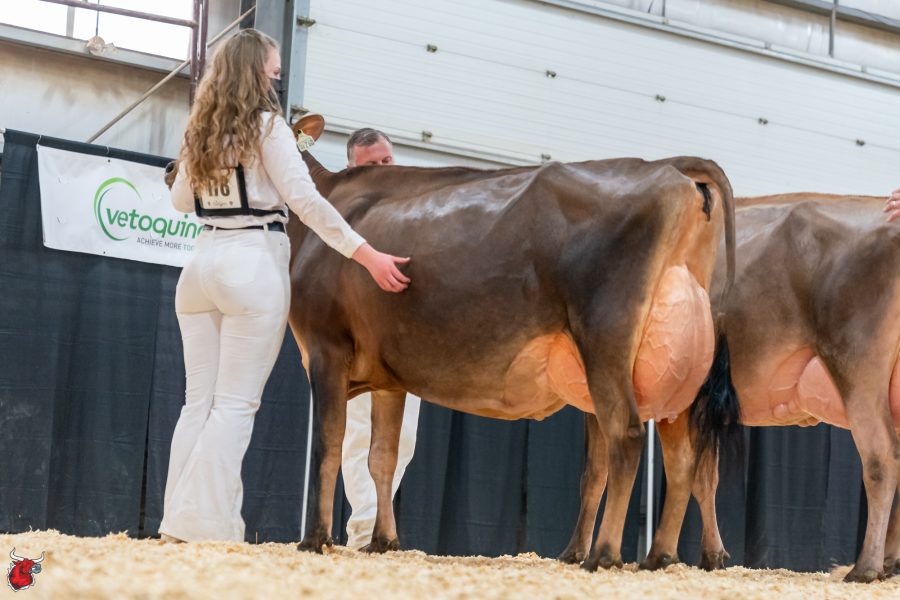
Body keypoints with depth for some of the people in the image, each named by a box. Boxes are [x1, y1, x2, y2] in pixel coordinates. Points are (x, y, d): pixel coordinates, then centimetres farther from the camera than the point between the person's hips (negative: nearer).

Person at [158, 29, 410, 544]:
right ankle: (208, 526, -8)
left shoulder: (201, 130, 14)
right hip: (254, 263, -6)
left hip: (203, 264, 7)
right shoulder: (268, 125, -6)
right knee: (236, 403, -4)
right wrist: (368, 255, -17)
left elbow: (181, 200, 25)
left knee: (199, 400, 9)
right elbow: (306, 200, -15)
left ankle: (179, 524, 8)